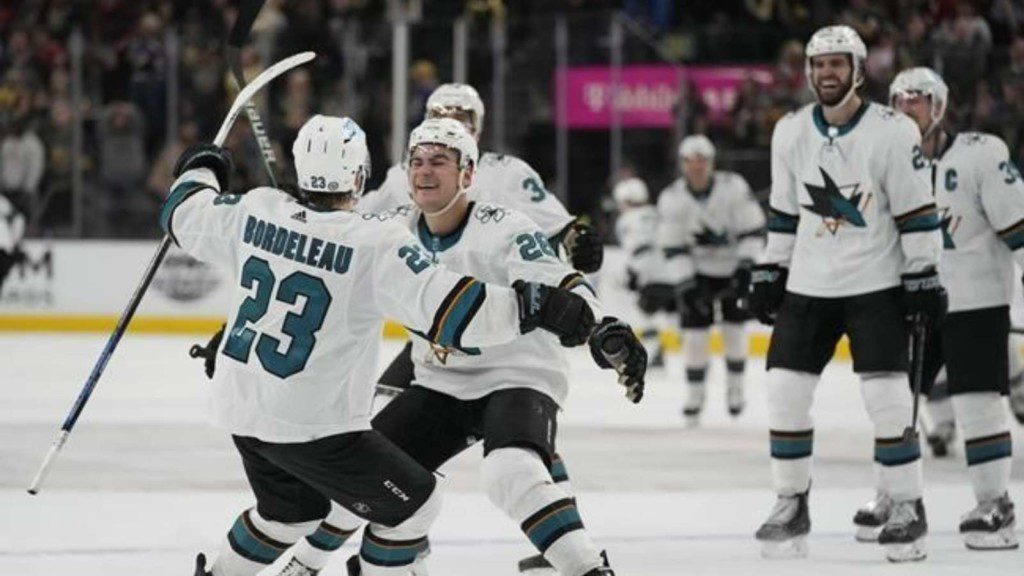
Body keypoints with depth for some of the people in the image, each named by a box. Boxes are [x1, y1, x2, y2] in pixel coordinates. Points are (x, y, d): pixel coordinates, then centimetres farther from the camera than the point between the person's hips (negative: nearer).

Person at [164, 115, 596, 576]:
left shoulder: (256, 211, -3)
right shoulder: (377, 245, -21)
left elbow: (187, 216, 15)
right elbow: (447, 307, -30)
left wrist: (201, 170, 36)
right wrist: (534, 307, -26)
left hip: (239, 407, 7)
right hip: (311, 425, -7)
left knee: (292, 510, 31)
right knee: (412, 504, 8)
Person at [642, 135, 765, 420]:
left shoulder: (734, 188, -18)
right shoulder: (671, 198, -14)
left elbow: (752, 231, -14)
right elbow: (671, 248, -12)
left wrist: (745, 268, -22)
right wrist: (685, 285, -19)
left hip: (734, 266, 0)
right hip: (696, 271, 1)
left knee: (734, 327, 0)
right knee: (695, 329, -7)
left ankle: (735, 387, 18)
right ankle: (694, 394, 4)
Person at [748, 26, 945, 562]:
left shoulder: (893, 132, -10)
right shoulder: (790, 132, 3)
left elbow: (917, 211, -8)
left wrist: (923, 276, -11)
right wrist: (768, 273, 11)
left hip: (876, 285, -4)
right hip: (808, 286, 4)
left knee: (887, 399, -11)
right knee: (784, 393, -1)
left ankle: (907, 509, 1)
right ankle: (791, 506, 13)